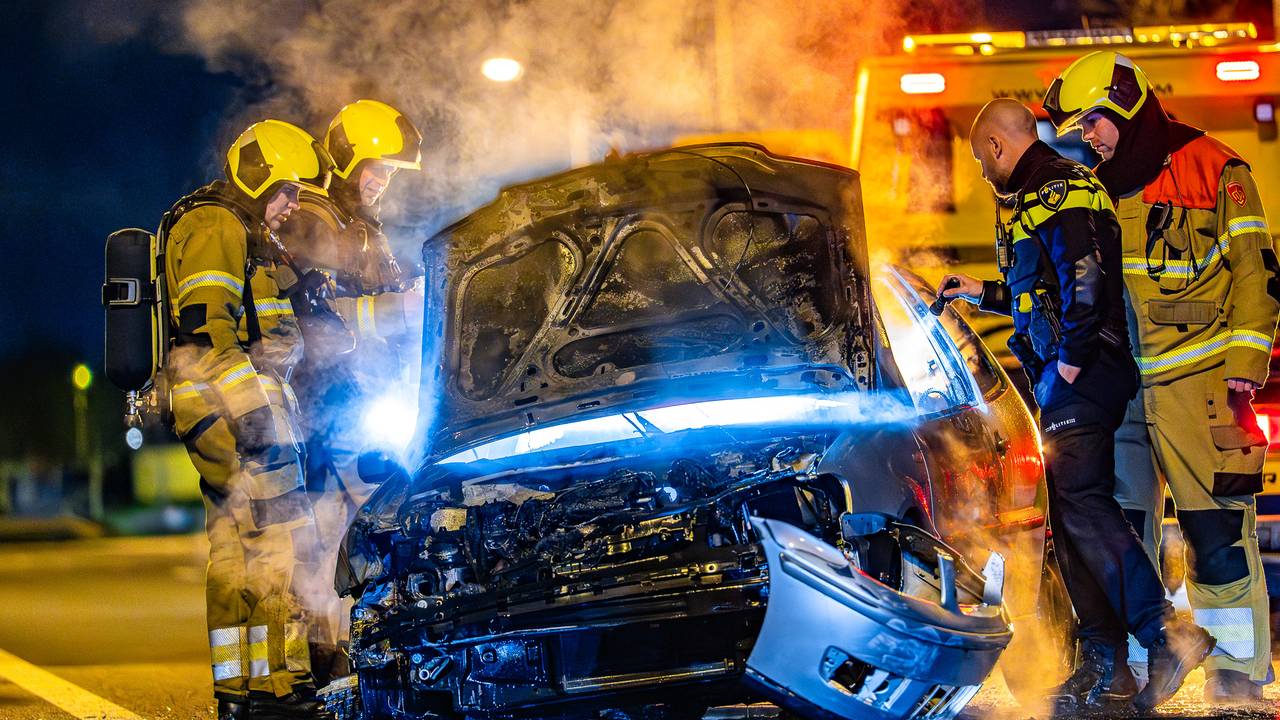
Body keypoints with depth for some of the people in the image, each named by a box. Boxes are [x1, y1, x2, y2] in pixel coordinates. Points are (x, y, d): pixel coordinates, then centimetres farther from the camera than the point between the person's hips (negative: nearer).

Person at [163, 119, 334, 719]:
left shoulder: (243, 235, 25)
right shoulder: (216, 227, -9)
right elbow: (207, 330, -20)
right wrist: (250, 413, -24)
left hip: (237, 414, 11)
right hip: (235, 407, -11)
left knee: (234, 549, 10)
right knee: (280, 543, -12)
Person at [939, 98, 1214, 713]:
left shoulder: (1056, 193, -10)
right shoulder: (1044, 194, 24)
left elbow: (1086, 277, -23)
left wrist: (1071, 356, -19)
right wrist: (984, 292, 40)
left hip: (1081, 375, -11)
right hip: (1064, 383, 11)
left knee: (1081, 501, -19)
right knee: (1070, 521, 8)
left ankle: (1165, 633, -24)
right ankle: (1104, 666, 8)